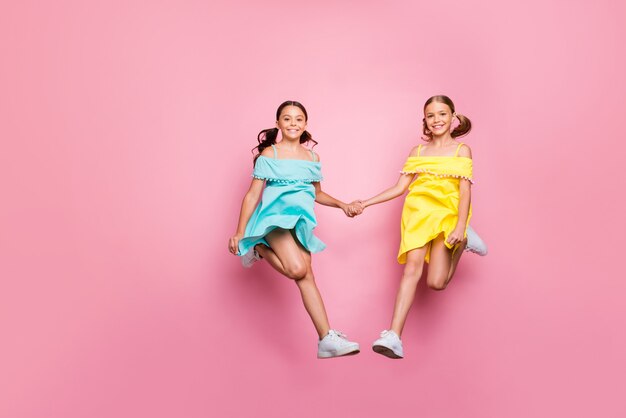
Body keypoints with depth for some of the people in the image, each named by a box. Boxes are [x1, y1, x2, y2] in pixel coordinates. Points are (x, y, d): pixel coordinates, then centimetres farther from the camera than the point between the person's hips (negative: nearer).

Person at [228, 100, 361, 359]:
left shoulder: (312, 157, 16)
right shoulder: (269, 154, 1)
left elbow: (317, 194, 30)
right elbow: (253, 195, -1)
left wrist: (342, 205, 14)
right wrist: (239, 233, -4)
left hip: (302, 221, 5)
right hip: (276, 215, -5)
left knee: (306, 277, -5)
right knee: (298, 269, -27)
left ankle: (326, 339, -2)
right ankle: (258, 249, -3)